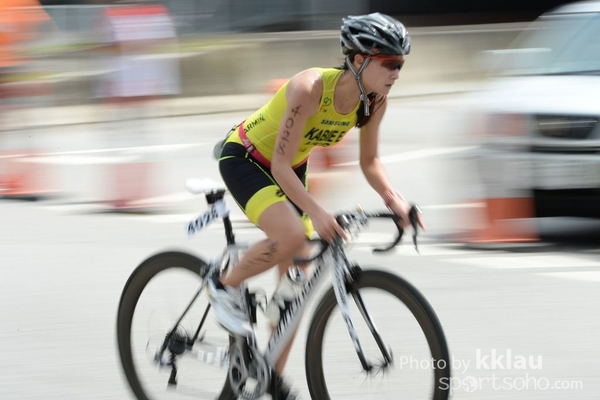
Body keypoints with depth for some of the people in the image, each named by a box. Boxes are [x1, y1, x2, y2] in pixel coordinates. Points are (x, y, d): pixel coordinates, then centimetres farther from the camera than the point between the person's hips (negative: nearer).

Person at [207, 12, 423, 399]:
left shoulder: (375, 101, -14)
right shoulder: (310, 89, -34)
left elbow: (369, 161, -2)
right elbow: (280, 165, -33)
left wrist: (393, 197, -21)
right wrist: (317, 212, -44)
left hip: (288, 170, 7)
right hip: (244, 159, -7)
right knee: (291, 236, -32)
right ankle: (226, 286, -6)